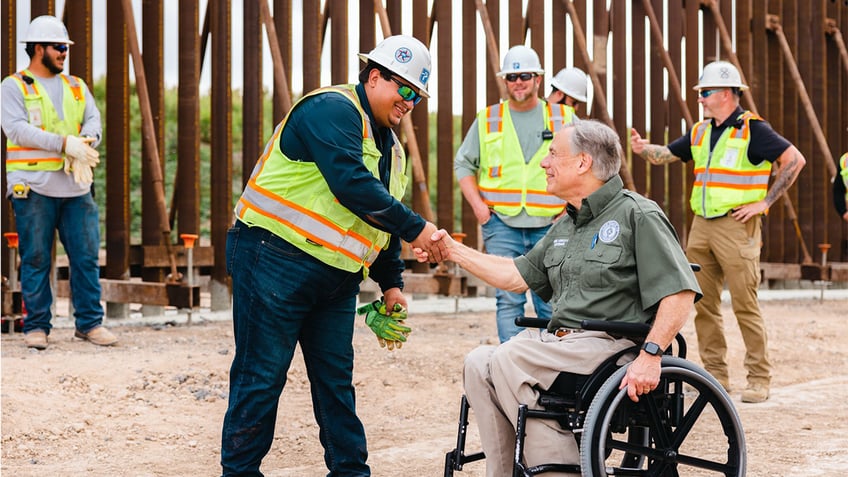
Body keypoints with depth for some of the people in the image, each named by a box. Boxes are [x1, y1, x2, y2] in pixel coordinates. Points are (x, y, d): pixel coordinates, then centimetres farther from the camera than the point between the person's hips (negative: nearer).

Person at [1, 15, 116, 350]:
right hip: (33, 187, -4)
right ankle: (36, 326, 8)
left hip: (76, 187, 4)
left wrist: (85, 144, -17)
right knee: (36, 259, 0)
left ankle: (89, 322, 10)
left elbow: (93, 120, 7)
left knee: (86, 255, 2)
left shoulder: (76, 87, 18)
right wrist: (65, 143, -20)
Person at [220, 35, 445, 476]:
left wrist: (391, 283, 14)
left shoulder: (389, 146, 18)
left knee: (336, 376, 10)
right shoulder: (332, 109, -13)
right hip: (276, 260, -9)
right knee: (262, 374, -3)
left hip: (336, 275, 9)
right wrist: (415, 228, -20)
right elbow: (353, 187, -24)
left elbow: (381, 220, 23)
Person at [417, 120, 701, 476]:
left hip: (608, 343, -8)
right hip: (560, 340, 8)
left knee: (507, 361, -23)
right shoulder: (565, 227, 21)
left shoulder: (638, 215, -6)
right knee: (479, 363, -14)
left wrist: (650, 355, -25)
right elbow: (518, 275, 25)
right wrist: (453, 250, 22)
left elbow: (680, 293, -14)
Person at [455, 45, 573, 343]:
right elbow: (463, 164, 16)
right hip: (502, 223, 0)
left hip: (549, 225, 0)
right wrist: (478, 206, 2)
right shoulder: (487, 120, 9)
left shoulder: (563, 119, 8)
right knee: (508, 299, -4)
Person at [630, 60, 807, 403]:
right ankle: (715, 374, 15)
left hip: (736, 225, -7)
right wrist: (643, 149, -5)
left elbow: (794, 160, -10)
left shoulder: (752, 129, -7)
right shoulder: (701, 132, 14)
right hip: (701, 224, 7)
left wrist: (765, 202, -12)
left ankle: (759, 379, 0)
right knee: (704, 304, 7)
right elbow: (666, 155, 18)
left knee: (745, 305, -7)